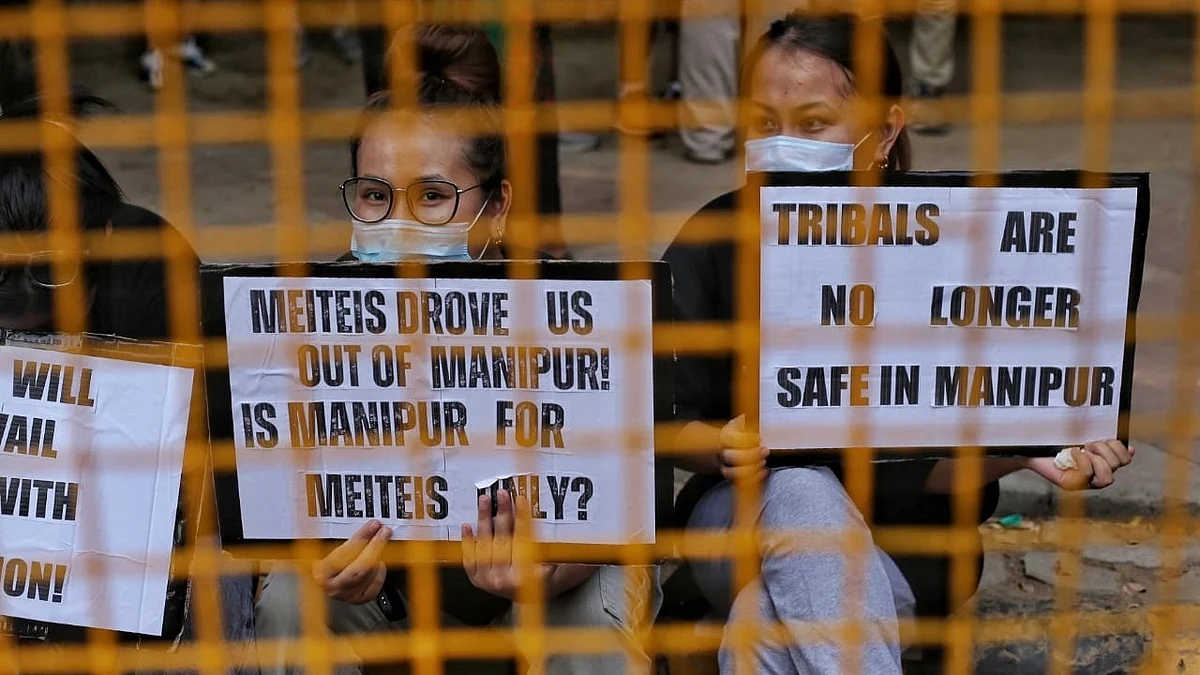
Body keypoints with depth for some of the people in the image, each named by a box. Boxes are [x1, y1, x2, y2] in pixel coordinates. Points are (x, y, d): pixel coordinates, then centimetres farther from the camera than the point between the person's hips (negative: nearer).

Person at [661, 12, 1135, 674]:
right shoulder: (713, 241, -7)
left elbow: (926, 461, -11)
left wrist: (1022, 451, -30)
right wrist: (722, 445, -27)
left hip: (896, 544, -1)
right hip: (742, 516, 1)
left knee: (769, 620, -33)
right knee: (799, 491, -34)